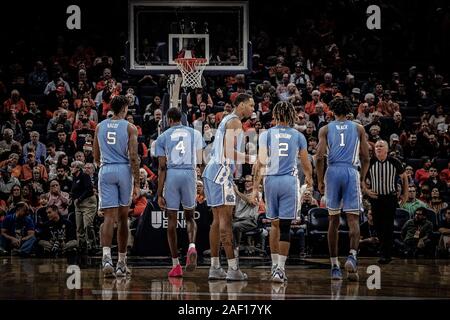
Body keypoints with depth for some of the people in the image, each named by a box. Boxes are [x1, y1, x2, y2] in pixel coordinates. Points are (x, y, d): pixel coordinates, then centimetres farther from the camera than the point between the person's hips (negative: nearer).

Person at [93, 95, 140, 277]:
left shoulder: (100, 127, 10)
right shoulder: (129, 128, 0)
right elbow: (133, 157, -8)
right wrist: (137, 183, -5)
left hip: (105, 171, 2)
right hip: (124, 170, -2)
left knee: (109, 217, -5)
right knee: (123, 218, 9)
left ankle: (106, 257, -26)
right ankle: (121, 262, 16)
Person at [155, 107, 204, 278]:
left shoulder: (163, 137, 6)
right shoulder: (195, 133, 11)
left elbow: (162, 167, 0)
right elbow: (199, 160, 7)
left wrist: (160, 194, -1)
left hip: (171, 175, -1)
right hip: (190, 174, 1)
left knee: (172, 220, 6)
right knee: (189, 217, 16)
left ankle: (176, 265, 5)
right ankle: (192, 246, -15)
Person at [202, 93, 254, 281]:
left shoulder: (227, 120, 21)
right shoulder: (235, 121, -10)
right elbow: (228, 152, -19)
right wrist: (250, 158, -14)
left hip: (212, 172, 10)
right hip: (221, 172, -10)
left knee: (217, 219, 11)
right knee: (225, 219, -10)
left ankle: (215, 268, 11)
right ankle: (232, 268, -12)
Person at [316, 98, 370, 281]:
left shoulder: (325, 129, 9)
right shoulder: (358, 129, 11)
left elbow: (319, 157, -2)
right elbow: (366, 158, 7)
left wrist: (320, 181, 6)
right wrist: (362, 179, 18)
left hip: (333, 171, 1)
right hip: (351, 172, -1)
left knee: (333, 220, 11)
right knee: (353, 219, -3)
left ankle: (335, 266, 12)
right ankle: (352, 256, -28)